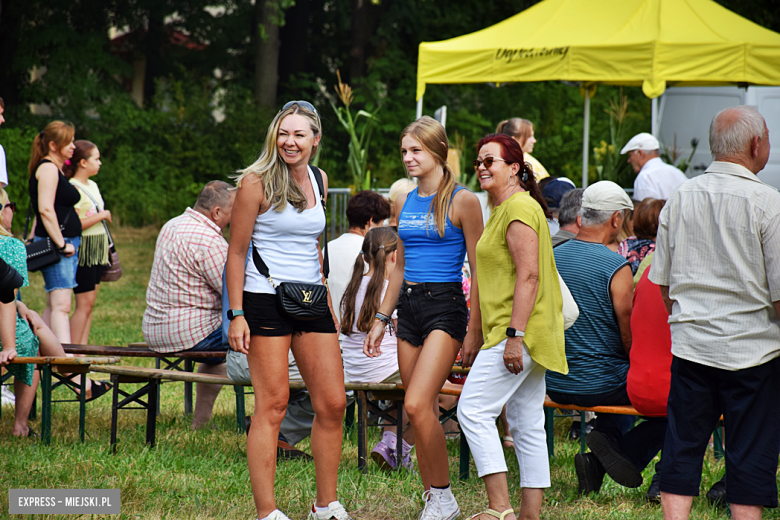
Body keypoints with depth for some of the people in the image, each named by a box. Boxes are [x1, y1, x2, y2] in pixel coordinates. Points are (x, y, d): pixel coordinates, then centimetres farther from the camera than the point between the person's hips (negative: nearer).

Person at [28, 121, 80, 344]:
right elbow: (45, 209, -20)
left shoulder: (56, 170, 20)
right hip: (55, 244, -10)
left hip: (65, 244, 10)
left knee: (53, 305, 11)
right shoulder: (48, 168, -11)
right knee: (61, 304, -17)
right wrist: (62, 244, -20)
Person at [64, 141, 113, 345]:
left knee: (89, 303, 8)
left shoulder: (92, 186, 15)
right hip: (83, 250, -9)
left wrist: (105, 250, 22)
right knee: (84, 303, -11)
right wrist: (101, 216, -15)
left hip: (97, 251, 9)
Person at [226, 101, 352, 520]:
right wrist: (236, 315, -12)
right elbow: (237, 251, -6)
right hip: (266, 300, -6)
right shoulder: (256, 183, -7)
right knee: (272, 405, -7)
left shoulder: (319, 181, 11)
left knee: (333, 403, 4)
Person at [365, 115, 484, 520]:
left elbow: (478, 270, -6)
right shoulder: (404, 203, 12)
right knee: (423, 413, 7)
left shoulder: (461, 202, -7)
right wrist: (381, 319, 18)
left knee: (417, 405, -18)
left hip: (445, 307, -7)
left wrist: (474, 329, -10)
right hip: (409, 306, 7)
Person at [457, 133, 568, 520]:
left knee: (473, 411, -12)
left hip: (519, 332, -11)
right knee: (528, 426, 8)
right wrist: (479, 338, 26)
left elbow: (528, 275, -20)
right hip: (527, 336, 11)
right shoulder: (503, 209, 22)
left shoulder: (519, 208, -11)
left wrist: (514, 335, -25)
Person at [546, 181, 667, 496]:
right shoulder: (616, 268, -16)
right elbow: (629, 338, -12)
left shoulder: (552, 258, 4)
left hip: (554, 384, 7)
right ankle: (629, 453, -7)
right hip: (599, 384, -7)